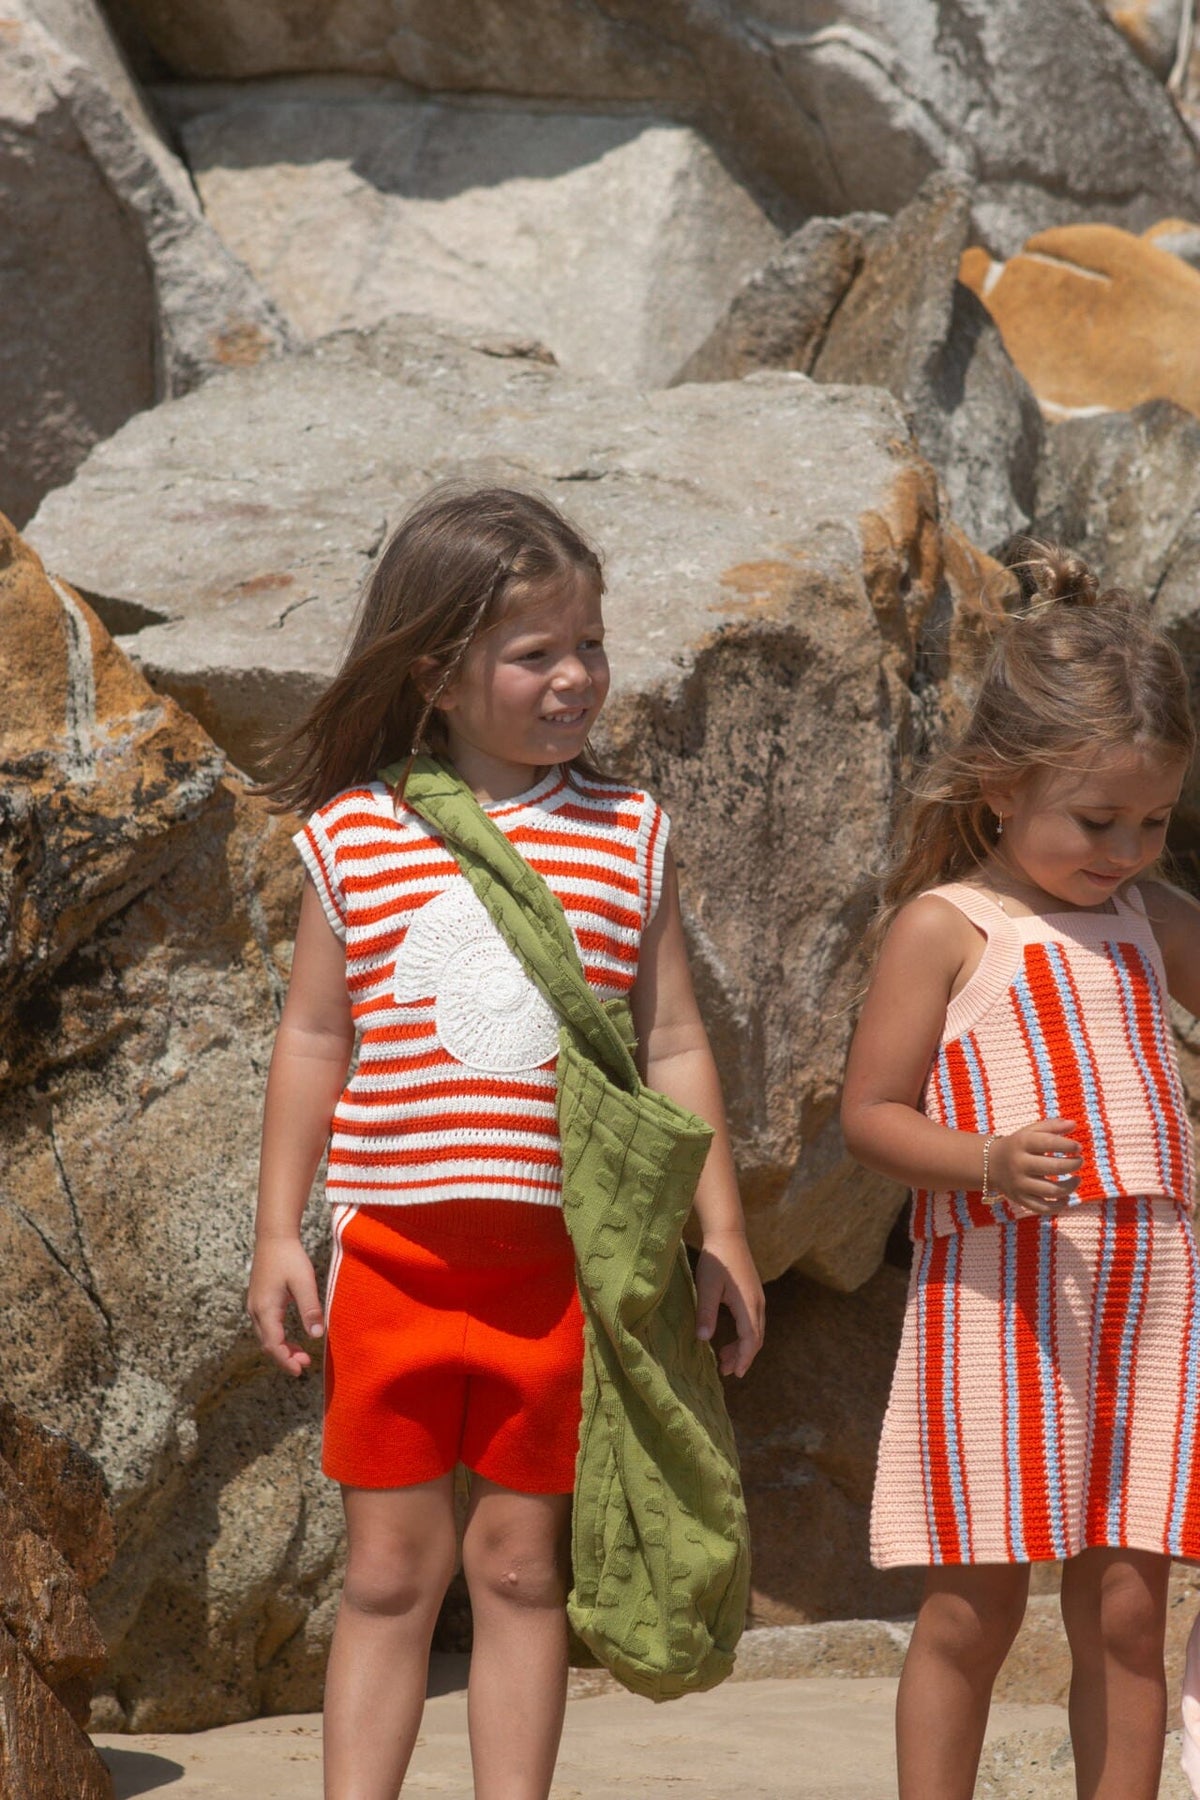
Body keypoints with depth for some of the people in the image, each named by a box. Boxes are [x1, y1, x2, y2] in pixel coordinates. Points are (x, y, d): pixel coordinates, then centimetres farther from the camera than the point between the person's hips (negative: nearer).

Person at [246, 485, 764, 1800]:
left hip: (562, 1256, 0)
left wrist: (720, 1232, 5)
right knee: (388, 1565, 6)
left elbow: (673, 1045, 7)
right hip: (391, 1248, 0)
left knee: (520, 1560, 8)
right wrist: (277, 1232, 6)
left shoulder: (629, 833, 3)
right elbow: (313, 1038, 8)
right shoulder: (352, 837, 1)